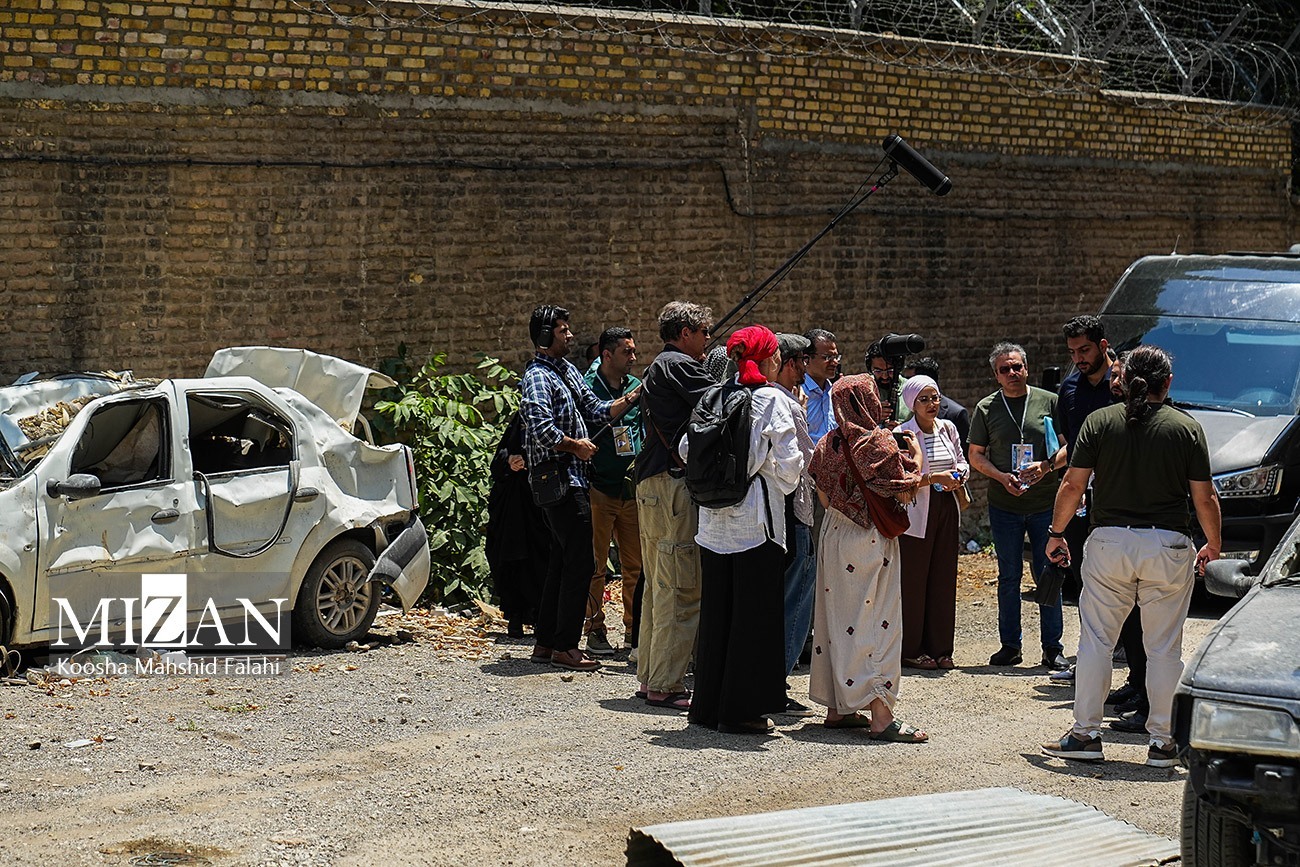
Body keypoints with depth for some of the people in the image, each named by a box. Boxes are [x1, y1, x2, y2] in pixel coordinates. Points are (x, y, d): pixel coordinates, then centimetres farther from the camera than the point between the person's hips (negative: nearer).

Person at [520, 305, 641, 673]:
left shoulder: (568, 370, 17)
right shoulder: (538, 376, -12)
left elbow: (596, 410, 15)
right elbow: (541, 428, -24)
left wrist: (634, 396, 5)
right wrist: (576, 445, -13)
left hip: (573, 478, 10)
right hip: (560, 480, -10)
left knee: (562, 559, 13)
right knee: (579, 562, -9)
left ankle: (545, 642, 18)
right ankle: (565, 646, -4)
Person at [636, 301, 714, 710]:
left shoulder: (656, 367, 21)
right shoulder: (679, 366, -9)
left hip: (651, 483, 11)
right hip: (674, 482, -11)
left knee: (659, 585, 15)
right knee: (681, 588, -9)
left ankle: (650, 677, 20)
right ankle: (666, 685, -9)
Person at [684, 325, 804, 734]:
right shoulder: (772, 401, -9)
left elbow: (687, 448, 7)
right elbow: (788, 465, -11)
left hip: (714, 521, 6)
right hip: (756, 521, -6)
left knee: (715, 611, 12)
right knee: (754, 613, 1)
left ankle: (708, 704, 19)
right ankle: (741, 710, 2)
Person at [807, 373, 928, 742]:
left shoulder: (828, 444, 5)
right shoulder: (878, 443, -14)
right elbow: (904, 493, -12)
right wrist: (916, 457, 2)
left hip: (833, 534, 7)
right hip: (871, 541, -7)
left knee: (837, 616, 12)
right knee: (876, 619, -5)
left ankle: (837, 708, 18)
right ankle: (880, 716, -9)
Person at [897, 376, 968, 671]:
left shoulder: (948, 428, 9)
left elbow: (962, 462, 18)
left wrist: (956, 475, -4)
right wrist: (933, 478, -21)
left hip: (947, 511, 6)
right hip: (916, 514, -6)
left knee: (944, 580, 8)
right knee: (913, 582, -1)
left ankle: (940, 648, 15)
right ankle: (911, 650, 8)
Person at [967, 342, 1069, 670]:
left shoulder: (1049, 402, 3)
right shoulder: (986, 408, 6)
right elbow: (976, 456, 7)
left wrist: (1045, 467, -14)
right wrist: (1003, 477, -10)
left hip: (1046, 504, -1)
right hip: (1004, 506, 1)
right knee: (1009, 577, 6)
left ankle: (1052, 648, 7)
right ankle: (1010, 645, 14)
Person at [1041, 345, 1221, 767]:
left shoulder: (1099, 422, 1)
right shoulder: (1187, 428, 0)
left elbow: (1073, 484, -1)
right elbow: (1204, 498, 0)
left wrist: (1056, 533, 11)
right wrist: (1213, 546, 14)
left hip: (1109, 542, 0)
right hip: (1168, 545, 0)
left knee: (1096, 640, 7)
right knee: (1164, 648, 6)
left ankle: (1086, 734, 8)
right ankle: (1161, 741, 9)